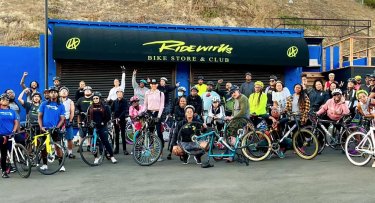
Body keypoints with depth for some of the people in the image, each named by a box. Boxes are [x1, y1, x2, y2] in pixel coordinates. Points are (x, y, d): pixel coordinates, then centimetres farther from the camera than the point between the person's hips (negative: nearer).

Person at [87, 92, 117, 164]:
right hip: (93, 127, 3)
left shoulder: (105, 107, 2)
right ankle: (96, 157, 15)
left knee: (105, 141, -6)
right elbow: (88, 116, 12)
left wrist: (103, 122, -9)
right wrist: (89, 123, -4)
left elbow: (108, 117, 0)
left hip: (102, 126, -3)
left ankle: (112, 157, 3)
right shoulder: (90, 107, 9)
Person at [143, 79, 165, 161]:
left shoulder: (160, 93, 1)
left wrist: (159, 116, -14)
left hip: (157, 113, -3)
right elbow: (145, 104, 14)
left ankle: (160, 153, -6)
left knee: (159, 132, -8)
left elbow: (162, 105, -4)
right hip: (149, 113, 3)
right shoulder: (147, 93, 9)